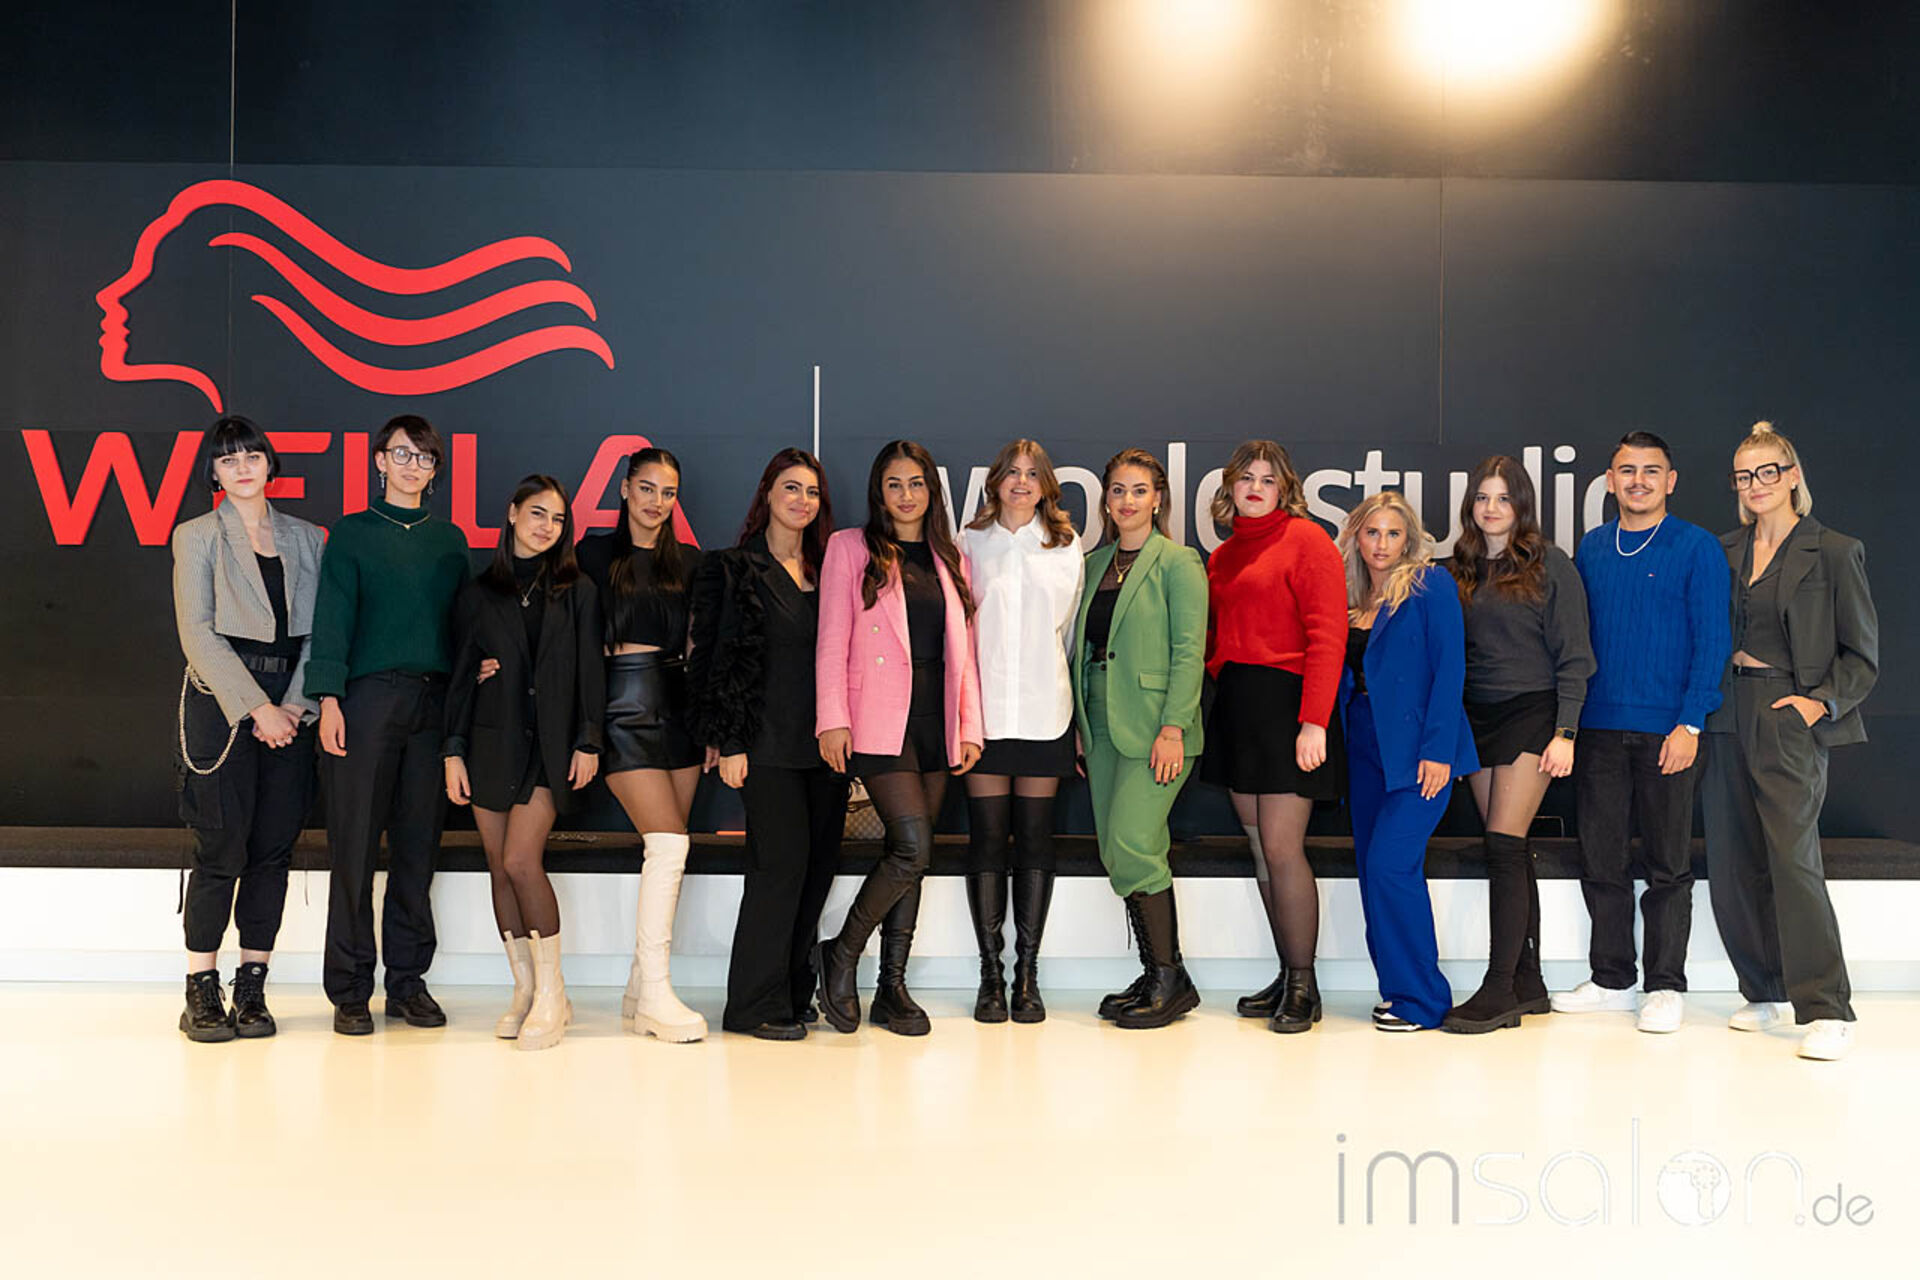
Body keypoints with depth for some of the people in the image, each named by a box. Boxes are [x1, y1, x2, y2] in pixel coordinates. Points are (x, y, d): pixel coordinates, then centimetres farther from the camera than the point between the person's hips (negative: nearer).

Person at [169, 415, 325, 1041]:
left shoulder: (307, 538, 14)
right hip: (222, 702, -3)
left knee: (273, 849, 3)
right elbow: (198, 634, -4)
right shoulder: (197, 537, 5)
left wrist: (296, 704, -6)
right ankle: (202, 993, 3)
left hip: (291, 708, 3)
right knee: (221, 850, -6)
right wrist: (257, 708, -12)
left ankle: (252, 990, 9)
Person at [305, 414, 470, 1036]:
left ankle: (408, 981, 13)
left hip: (436, 703, 3)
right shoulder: (352, 533, 6)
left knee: (418, 845, 5)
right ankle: (350, 991, 5)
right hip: (370, 697, -3)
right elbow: (333, 618, -1)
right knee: (355, 847, -3)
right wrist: (329, 699, -10)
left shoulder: (449, 539, 16)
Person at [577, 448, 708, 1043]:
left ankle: (640, 993, 10)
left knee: (663, 850, 3)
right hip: (626, 703, -5)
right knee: (669, 842, -16)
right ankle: (655, 994, -11)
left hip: (678, 703, 5)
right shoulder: (596, 551, 4)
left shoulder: (689, 562, 15)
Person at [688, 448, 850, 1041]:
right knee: (781, 863, -8)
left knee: (819, 864, 6)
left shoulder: (827, 571, 15)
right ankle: (756, 1004, 3)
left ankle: (793, 991, 19)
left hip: (824, 743, 6)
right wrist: (727, 743, -10)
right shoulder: (732, 569, 0)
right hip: (767, 743, -5)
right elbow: (713, 658, -4)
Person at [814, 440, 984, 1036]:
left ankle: (892, 987, 14)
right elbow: (831, 640, -1)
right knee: (913, 849, -15)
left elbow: (962, 648, 15)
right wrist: (832, 718, -9)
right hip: (879, 719, -5)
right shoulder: (851, 548, 4)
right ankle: (841, 954, 5)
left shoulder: (949, 558, 16)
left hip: (935, 719, 5)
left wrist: (969, 723, 8)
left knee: (910, 858, 6)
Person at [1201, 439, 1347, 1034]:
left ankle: (1304, 987, 3)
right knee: (1260, 849, 9)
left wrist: (1314, 721, -20)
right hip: (1234, 706, 7)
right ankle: (1287, 978, 18)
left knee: (1282, 849, -8)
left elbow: (1327, 636, -13)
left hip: (1286, 703, -7)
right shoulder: (1222, 557, 17)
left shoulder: (1306, 539, -5)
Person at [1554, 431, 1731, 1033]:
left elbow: (1711, 641, -5)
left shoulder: (1697, 548, -2)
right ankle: (1611, 979, 20)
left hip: (1667, 730, -4)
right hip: (1599, 728, 4)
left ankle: (1666, 987, 14)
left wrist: (1691, 723, -13)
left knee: (1668, 865, 4)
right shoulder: (1591, 548, 11)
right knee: (1600, 859, 8)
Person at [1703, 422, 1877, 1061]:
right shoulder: (1726, 551, 13)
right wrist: (1730, 658, 3)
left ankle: (1827, 1012, -7)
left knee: (1793, 858, -13)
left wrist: (1821, 701, -11)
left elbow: (1863, 654, 1)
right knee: (1731, 865, 6)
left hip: (1791, 720, -5)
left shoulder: (1834, 552, 0)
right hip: (1728, 717, 5)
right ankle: (1766, 991, 20)